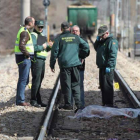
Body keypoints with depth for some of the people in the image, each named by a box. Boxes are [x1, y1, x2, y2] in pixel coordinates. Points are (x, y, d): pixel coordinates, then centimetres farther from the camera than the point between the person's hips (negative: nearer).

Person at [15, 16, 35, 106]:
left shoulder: (24, 31, 17)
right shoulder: (25, 32, -16)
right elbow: (21, 46, -27)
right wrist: (27, 55, -16)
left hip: (25, 58, 11)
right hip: (24, 58, -11)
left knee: (25, 80, 15)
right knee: (23, 80, -6)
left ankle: (20, 99, 20)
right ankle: (20, 100, -3)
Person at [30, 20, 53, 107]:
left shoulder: (42, 36, 21)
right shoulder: (33, 35, -6)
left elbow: (46, 49, 23)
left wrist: (49, 46, 3)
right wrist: (42, 46, -16)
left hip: (42, 60, 9)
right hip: (36, 59, -9)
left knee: (40, 80, 11)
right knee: (36, 80, -11)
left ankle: (38, 100, 15)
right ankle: (33, 100, -8)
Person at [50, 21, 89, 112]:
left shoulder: (59, 38, 0)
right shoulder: (76, 37, 7)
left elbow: (54, 52, -1)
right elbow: (86, 46, 8)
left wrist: (52, 64, 6)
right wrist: (82, 57, 20)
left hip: (64, 64, -2)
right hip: (75, 64, 2)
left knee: (66, 85, 5)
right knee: (76, 84, 6)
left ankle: (68, 104, 7)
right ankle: (78, 103, -4)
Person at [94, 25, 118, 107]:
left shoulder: (112, 41, -13)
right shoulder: (102, 41, 19)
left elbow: (113, 55, -20)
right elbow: (96, 48, 28)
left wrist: (109, 66, -25)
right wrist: (97, 41, 10)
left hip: (107, 68, -10)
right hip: (102, 67, 10)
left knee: (107, 86, -10)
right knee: (103, 86, 12)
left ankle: (110, 104, -8)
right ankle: (105, 103, 19)